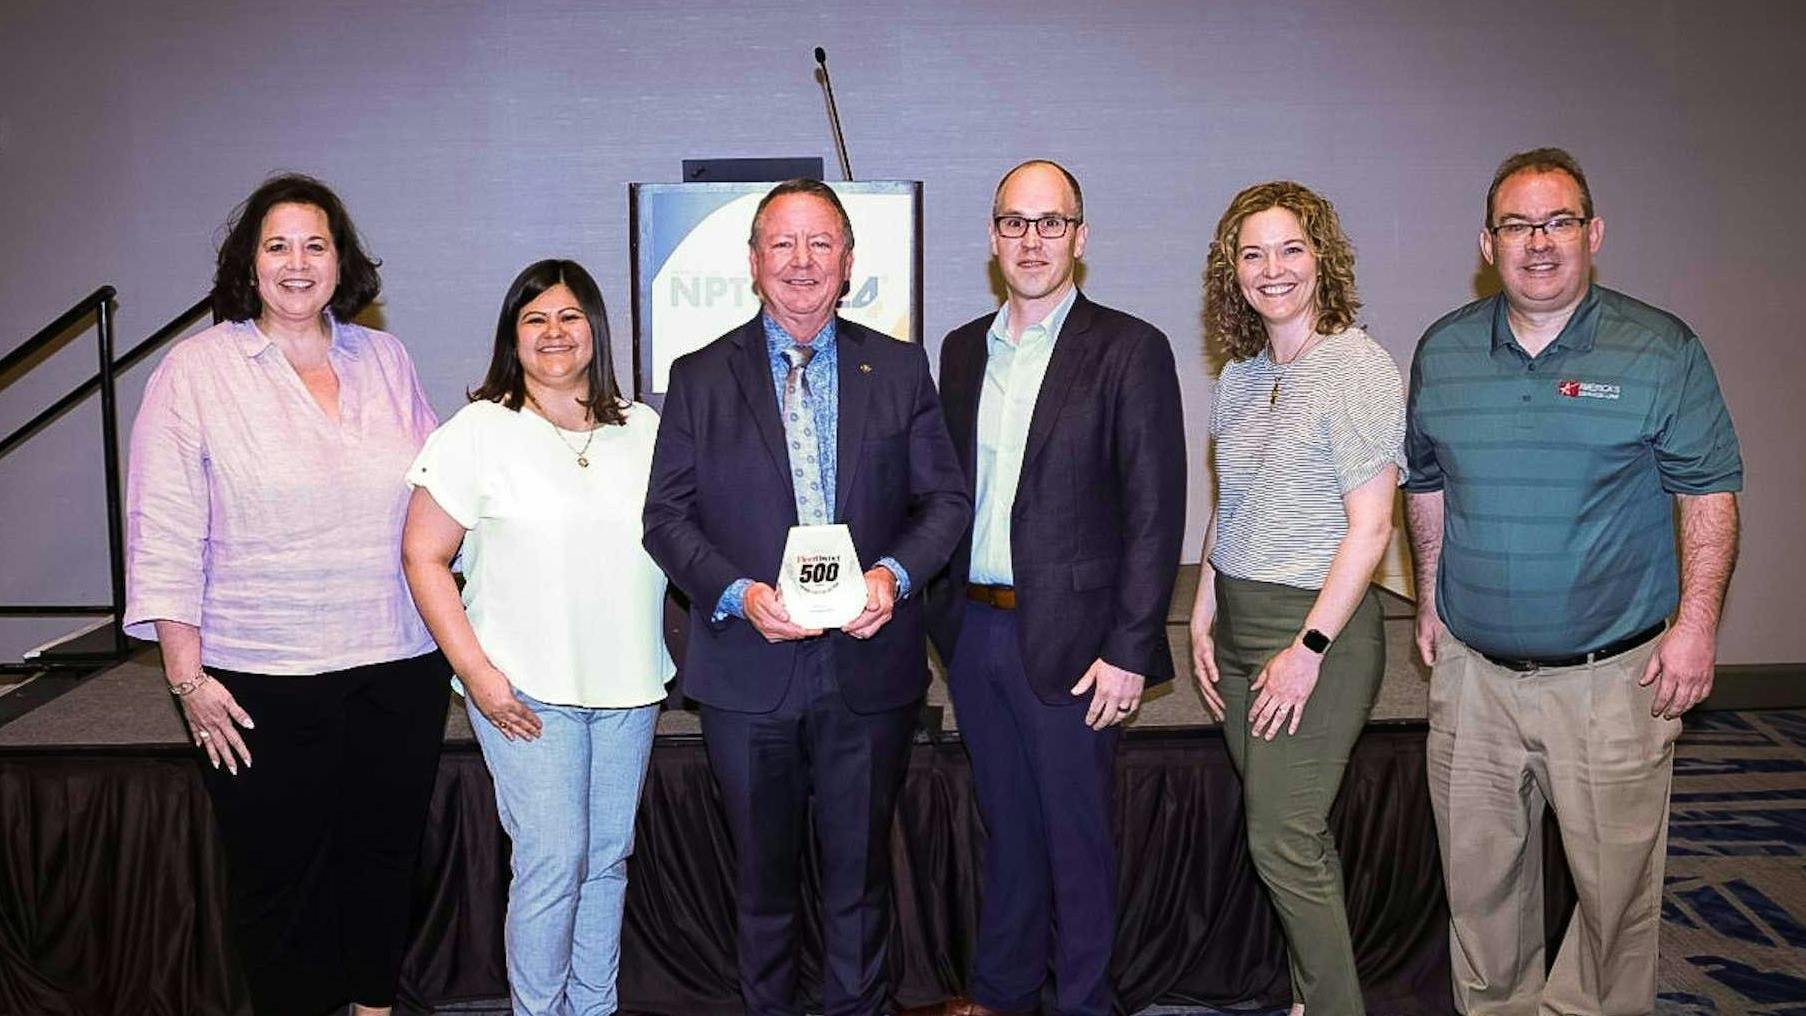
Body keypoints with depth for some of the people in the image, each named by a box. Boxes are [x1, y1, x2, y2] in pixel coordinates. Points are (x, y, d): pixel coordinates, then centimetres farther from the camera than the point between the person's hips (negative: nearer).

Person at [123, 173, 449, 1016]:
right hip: (264, 682, -3)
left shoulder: (384, 358, 7)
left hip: (400, 665, 4)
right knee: (279, 876, 9)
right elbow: (163, 536, -6)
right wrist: (186, 677, -9)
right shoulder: (196, 370, -3)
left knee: (384, 855, 16)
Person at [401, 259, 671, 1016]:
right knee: (553, 857, -3)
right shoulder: (478, 431, -4)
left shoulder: (645, 429, 7)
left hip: (628, 687, 4)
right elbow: (423, 557, -5)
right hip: (526, 690, -4)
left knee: (608, 856, 12)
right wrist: (476, 673, -11)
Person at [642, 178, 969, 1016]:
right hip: (748, 670, 0)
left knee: (859, 872, 12)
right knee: (764, 874, 14)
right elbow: (666, 516, 0)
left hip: (868, 661, 1)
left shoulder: (899, 369, 5)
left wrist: (895, 573, -15)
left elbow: (944, 499, 4)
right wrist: (739, 593, -17)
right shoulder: (700, 377, 3)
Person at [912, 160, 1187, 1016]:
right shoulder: (963, 349, 10)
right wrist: (946, 610, 7)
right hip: (973, 627, 5)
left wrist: (1129, 650, -15)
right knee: (1005, 823, 18)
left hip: (1068, 638, -5)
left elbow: (1155, 512, -10)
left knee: (1077, 833, 7)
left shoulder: (1129, 350, -7)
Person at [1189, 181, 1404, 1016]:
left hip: (1318, 628, -7)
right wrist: (1203, 617, 10)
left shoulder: (1359, 369, -12)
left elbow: (1369, 527, -15)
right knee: (1293, 830, 14)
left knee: (1282, 842, -4)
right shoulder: (1241, 376, 10)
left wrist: (1309, 649, -17)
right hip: (1239, 625, 7)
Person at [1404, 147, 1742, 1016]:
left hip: (1611, 675, -3)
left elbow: (1708, 492, -2)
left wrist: (1696, 621, -9)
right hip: (1472, 670, 3)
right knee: (1479, 876, 14)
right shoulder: (1442, 352, 5)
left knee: (1616, 880, 8)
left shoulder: (1660, 350, -5)